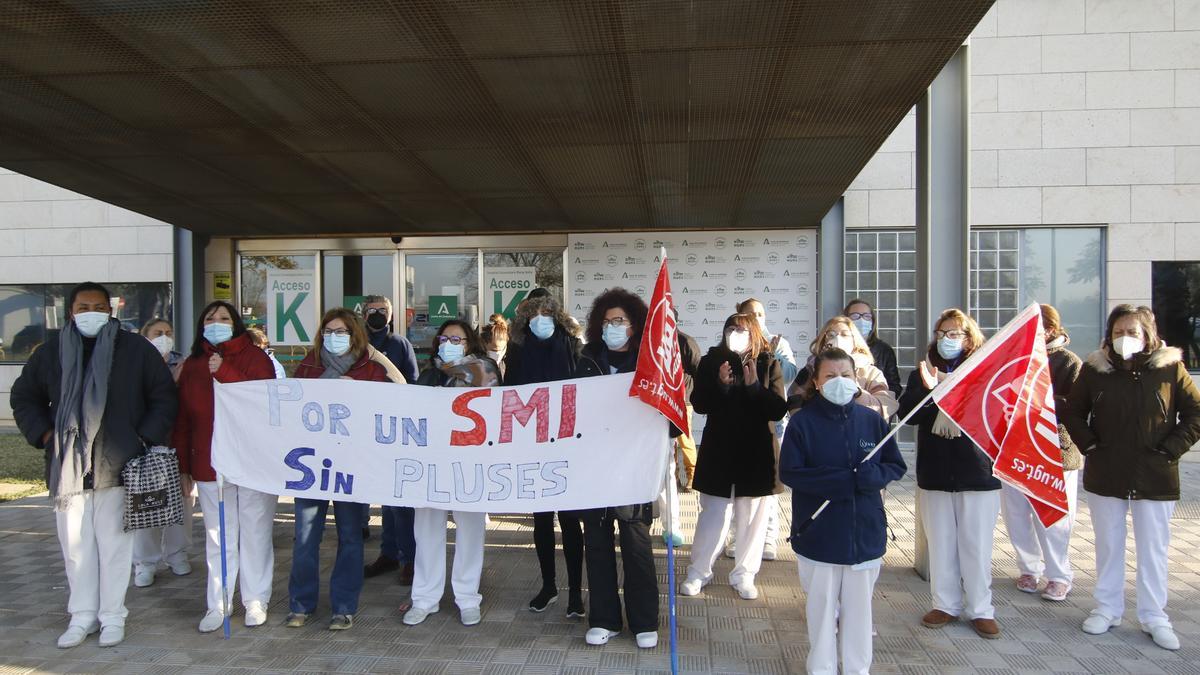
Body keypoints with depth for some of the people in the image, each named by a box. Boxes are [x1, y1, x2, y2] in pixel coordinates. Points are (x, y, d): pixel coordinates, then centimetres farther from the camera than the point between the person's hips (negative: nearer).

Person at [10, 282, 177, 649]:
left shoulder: (136, 349, 2)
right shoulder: (51, 351, 9)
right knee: (75, 545, 8)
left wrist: (145, 438, -3)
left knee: (114, 542, 2)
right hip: (68, 466, 3)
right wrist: (45, 434, 7)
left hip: (118, 465, -2)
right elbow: (23, 396, 21)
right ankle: (82, 616, 21)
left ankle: (112, 616, 14)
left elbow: (164, 395, 6)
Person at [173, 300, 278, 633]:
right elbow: (182, 420, 9)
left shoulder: (255, 358, -1)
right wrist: (183, 467, 7)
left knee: (255, 533, 5)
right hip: (209, 465, 3)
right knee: (217, 538, 9)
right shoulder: (192, 366, 9)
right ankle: (218, 605, 19)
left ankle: (256, 601, 17)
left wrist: (225, 372, -21)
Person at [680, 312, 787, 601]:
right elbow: (699, 404, -4)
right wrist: (720, 383, -19)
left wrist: (755, 385, -19)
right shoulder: (711, 361, 1)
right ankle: (698, 572, 21)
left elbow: (778, 410, -7)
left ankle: (744, 575, 24)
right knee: (712, 517, 5)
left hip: (756, 453, 1)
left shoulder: (769, 365, -1)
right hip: (718, 452, 0)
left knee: (752, 518, 9)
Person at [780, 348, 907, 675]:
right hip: (819, 535, -2)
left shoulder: (872, 420, 0)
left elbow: (897, 466, 6)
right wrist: (838, 481, -21)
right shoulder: (802, 421, -7)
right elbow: (789, 473, -11)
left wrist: (872, 475, -16)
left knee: (859, 607, 14)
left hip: (865, 533, 2)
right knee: (822, 607, 11)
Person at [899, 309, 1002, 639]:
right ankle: (946, 604, 23)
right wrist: (926, 389, -23)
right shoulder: (923, 372, 7)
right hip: (935, 472, 3)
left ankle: (981, 609, 18)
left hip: (977, 472, -2)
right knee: (940, 542, 10)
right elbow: (906, 413, -4)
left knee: (976, 545, 5)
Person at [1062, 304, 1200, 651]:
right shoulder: (1094, 369, 0)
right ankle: (1107, 608, 24)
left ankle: (1154, 616, 21)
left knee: (1153, 548, 8)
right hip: (1105, 475, 1)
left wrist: (1170, 449, -7)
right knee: (1108, 544, 12)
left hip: (1155, 477, -1)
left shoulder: (1170, 367, -3)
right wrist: (1089, 445, -2)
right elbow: (1073, 412, 9)